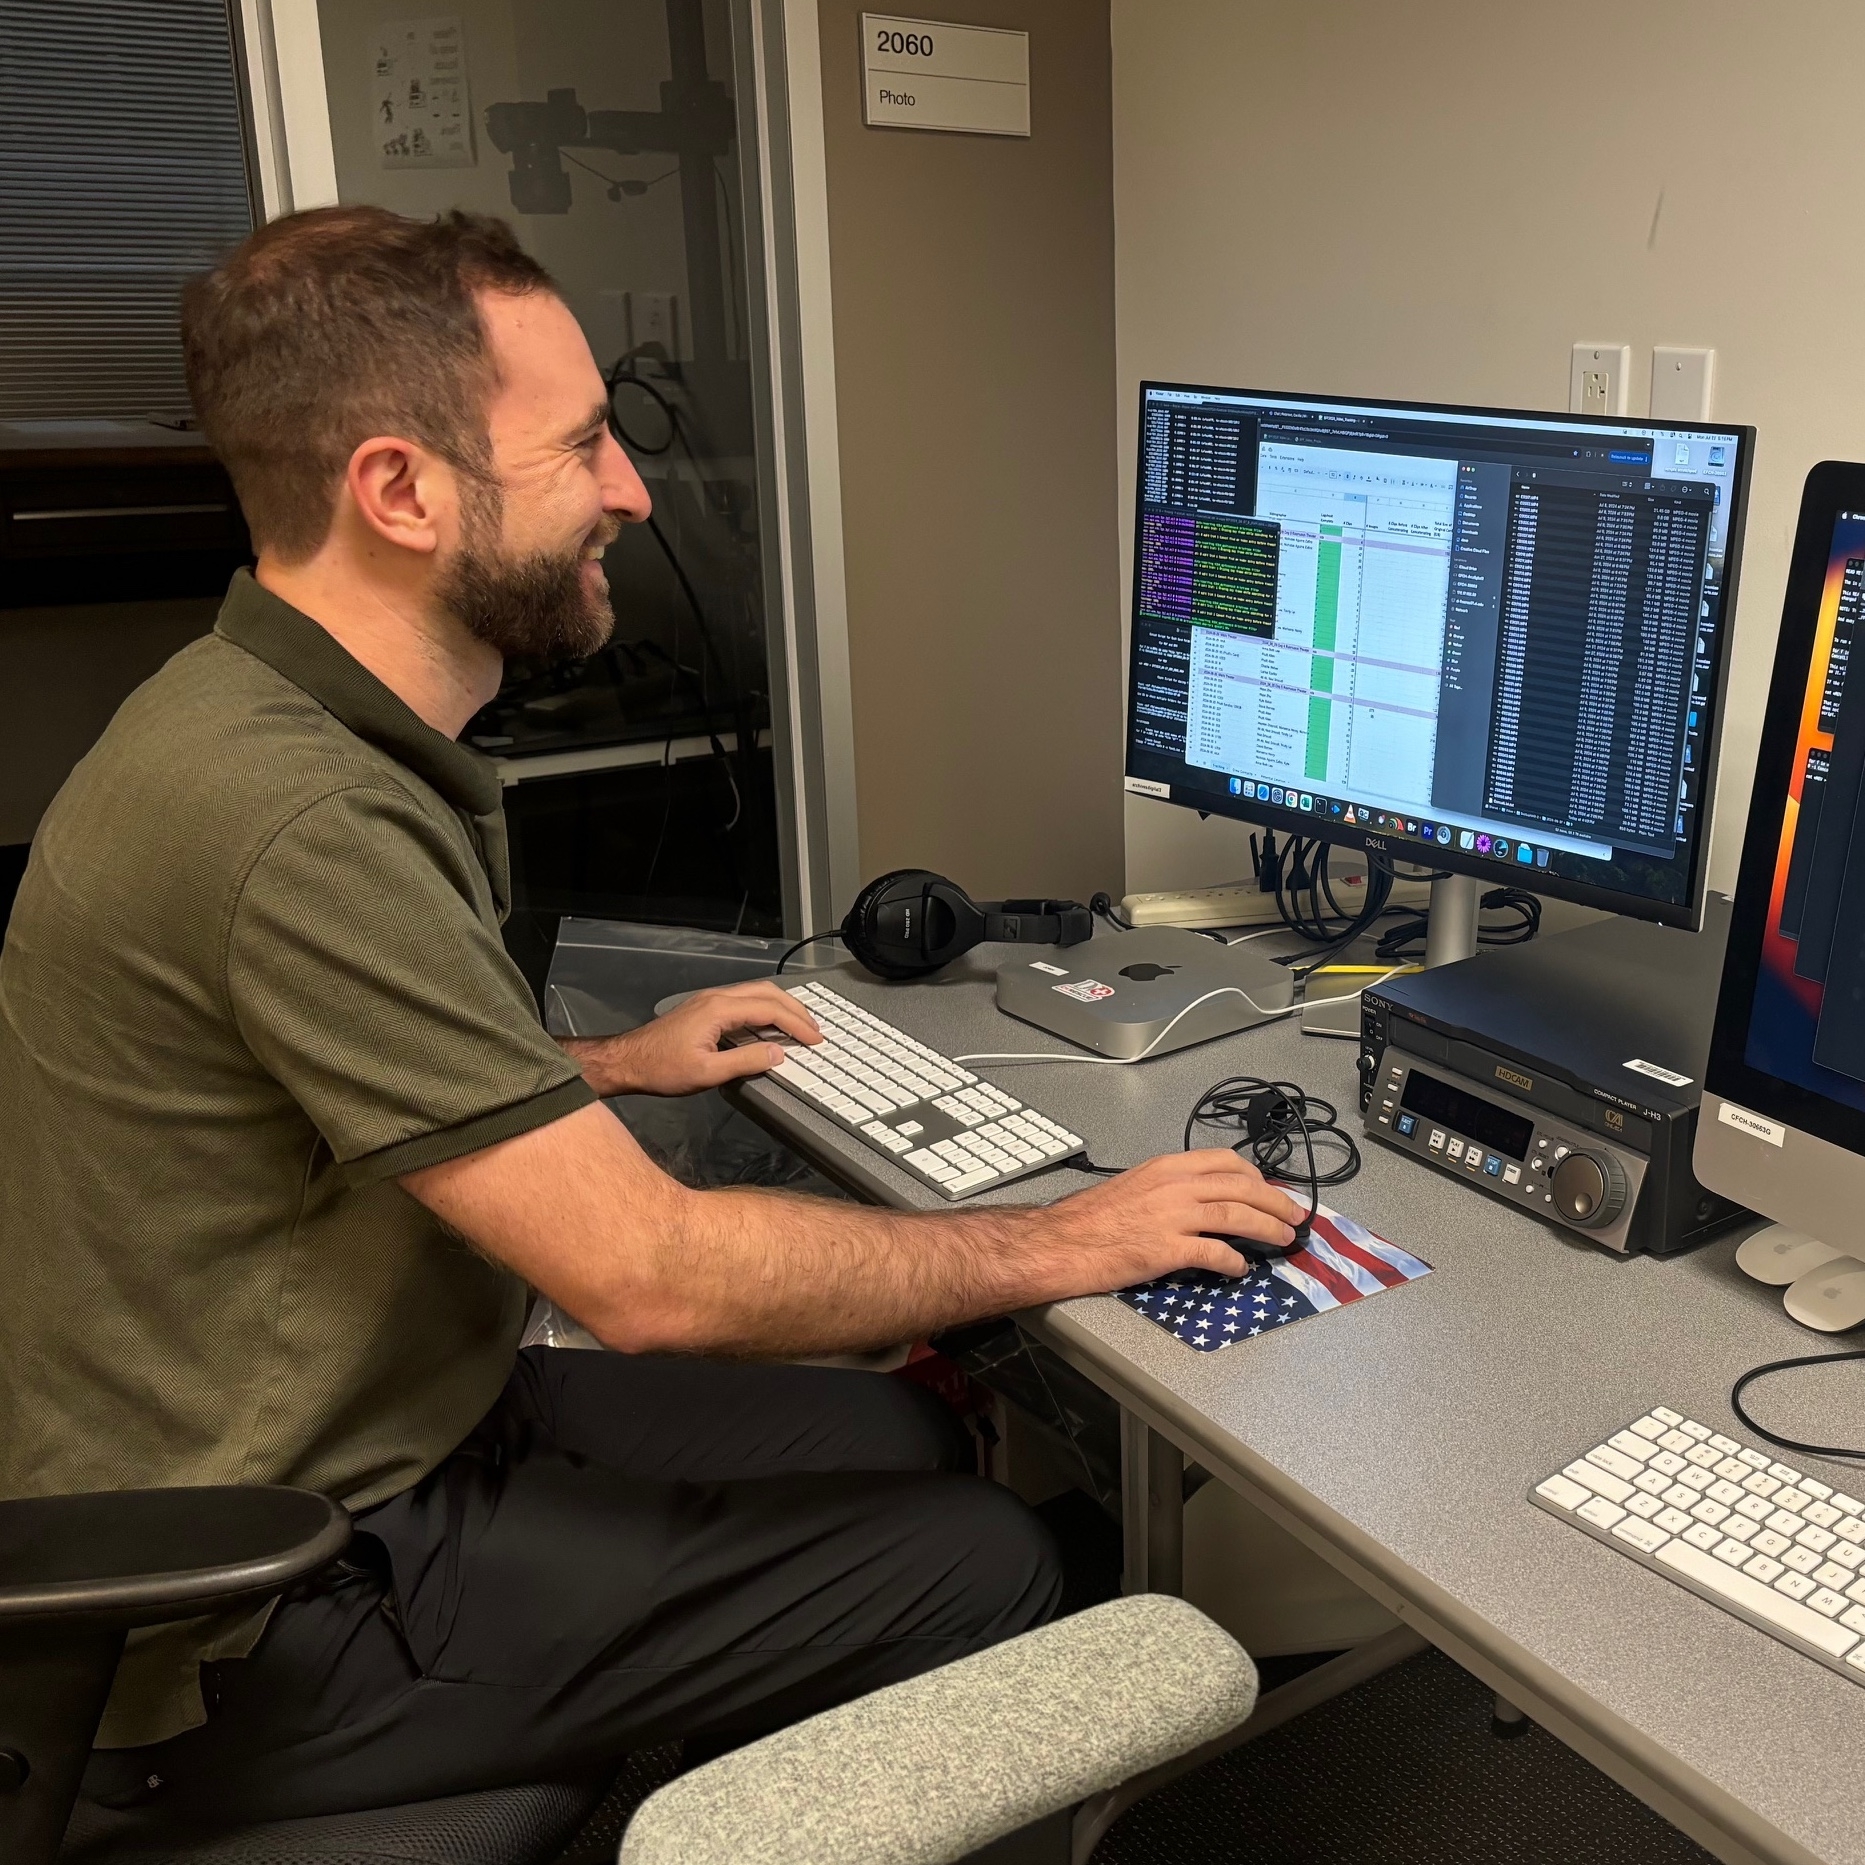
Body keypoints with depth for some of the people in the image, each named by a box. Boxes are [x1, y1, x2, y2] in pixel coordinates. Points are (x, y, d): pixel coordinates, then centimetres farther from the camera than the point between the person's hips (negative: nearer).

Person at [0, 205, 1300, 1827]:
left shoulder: (278, 720, 3)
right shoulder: (293, 820, -30)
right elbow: (648, 1274, -29)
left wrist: (605, 1068, 15)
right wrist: (1066, 1245, -18)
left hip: (369, 1432, 9)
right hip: (254, 1638, -9)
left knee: (915, 1436, 9)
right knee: (981, 1569, -10)